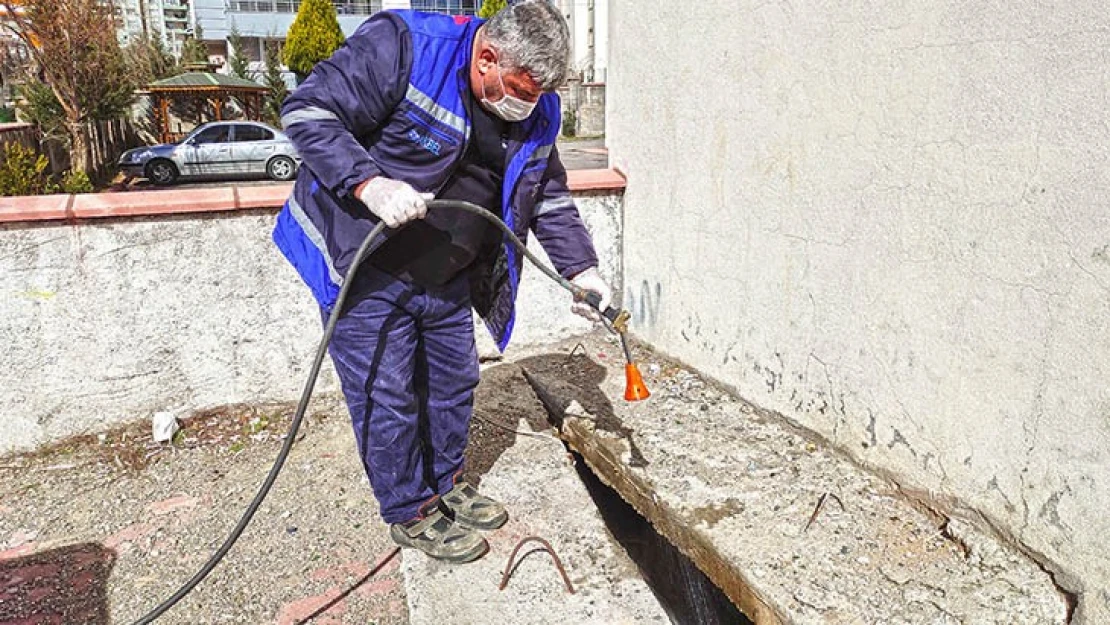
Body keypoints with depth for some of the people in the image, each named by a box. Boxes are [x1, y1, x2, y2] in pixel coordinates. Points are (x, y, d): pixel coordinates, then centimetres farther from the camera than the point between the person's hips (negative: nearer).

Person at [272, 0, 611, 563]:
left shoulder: (533, 113, -1)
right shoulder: (401, 48, -22)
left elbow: (551, 199, 7)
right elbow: (307, 112, -21)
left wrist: (581, 268, -3)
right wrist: (370, 184, -34)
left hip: (445, 279, 7)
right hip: (362, 269, -6)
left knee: (454, 383, 15)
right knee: (387, 396, 0)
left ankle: (445, 484, 39)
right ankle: (411, 513, 21)